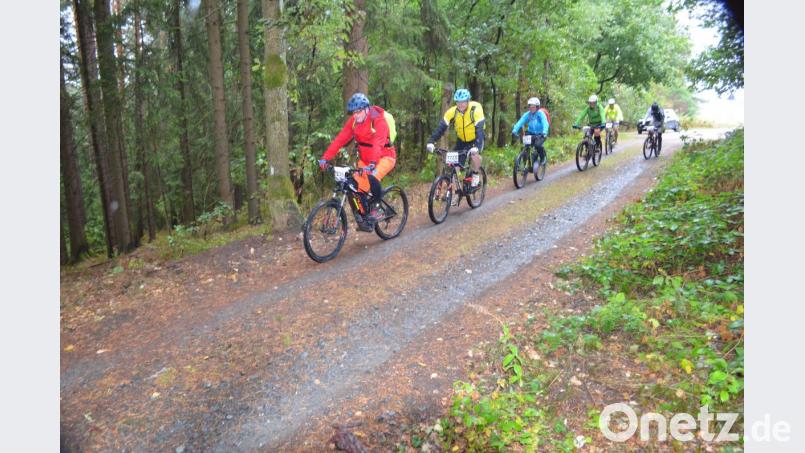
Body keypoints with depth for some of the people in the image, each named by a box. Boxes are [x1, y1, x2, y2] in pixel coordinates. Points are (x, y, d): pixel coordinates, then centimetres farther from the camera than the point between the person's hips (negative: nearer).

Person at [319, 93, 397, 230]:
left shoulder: (379, 121, -23)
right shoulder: (353, 121, -6)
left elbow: (378, 144, -38)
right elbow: (340, 139, -13)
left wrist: (372, 164, -53)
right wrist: (325, 158, -23)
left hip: (384, 157, -6)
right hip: (365, 158, 6)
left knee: (372, 177, -32)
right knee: (357, 184, -7)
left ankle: (376, 208, -9)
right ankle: (365, 217, 11)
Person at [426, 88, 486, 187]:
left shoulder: (475, 110, -29)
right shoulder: (452, 111, -20)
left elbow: (479, 130, -38)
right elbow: (441, 127, -26)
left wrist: (476, 147, -53)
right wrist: (431, 142, -40)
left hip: (475, 139, -3)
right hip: (462, 140, 3)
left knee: (475, 155, -30)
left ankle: (475, 175, -2)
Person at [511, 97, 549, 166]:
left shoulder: (540, 114, -17)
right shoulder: (527, 114, -8)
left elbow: (545, 124, -30)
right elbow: (520, 122, -19)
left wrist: (544, 133, -49)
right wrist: (514, 131, -37)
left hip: (540, 134, -4)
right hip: (531, 133, 4)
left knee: (537, 144, -30)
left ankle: (543, 157, -1)